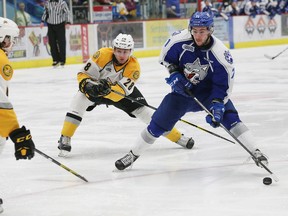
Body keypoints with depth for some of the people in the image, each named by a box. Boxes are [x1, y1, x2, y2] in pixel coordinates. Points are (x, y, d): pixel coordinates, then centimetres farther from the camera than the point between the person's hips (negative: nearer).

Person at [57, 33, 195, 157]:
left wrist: (109, 89, -56)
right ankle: (65, 140, -24)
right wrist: (88, 85, -44)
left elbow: (122, 91, -36)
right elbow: (83, 74, -23)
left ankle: (177, 137, 7)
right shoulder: (103, 55, -29)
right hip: (97, 88, -1)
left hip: (122, 92, 1)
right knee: (80, 99, -28)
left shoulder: (134, 66, -27)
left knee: (143, 111, -8)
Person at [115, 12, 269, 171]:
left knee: (229, 117, -22)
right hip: (183, 88, 2)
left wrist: (217, 106, -33)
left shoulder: (220, 53, -26)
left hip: (208, 91, -1)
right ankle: (133, 154, 17)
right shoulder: (179, 40, -23)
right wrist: (174, 73, -15)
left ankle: (255, 152, -15)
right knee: (158, 123, -1)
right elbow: (165, 56, -1)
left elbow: (223, 85, -20)